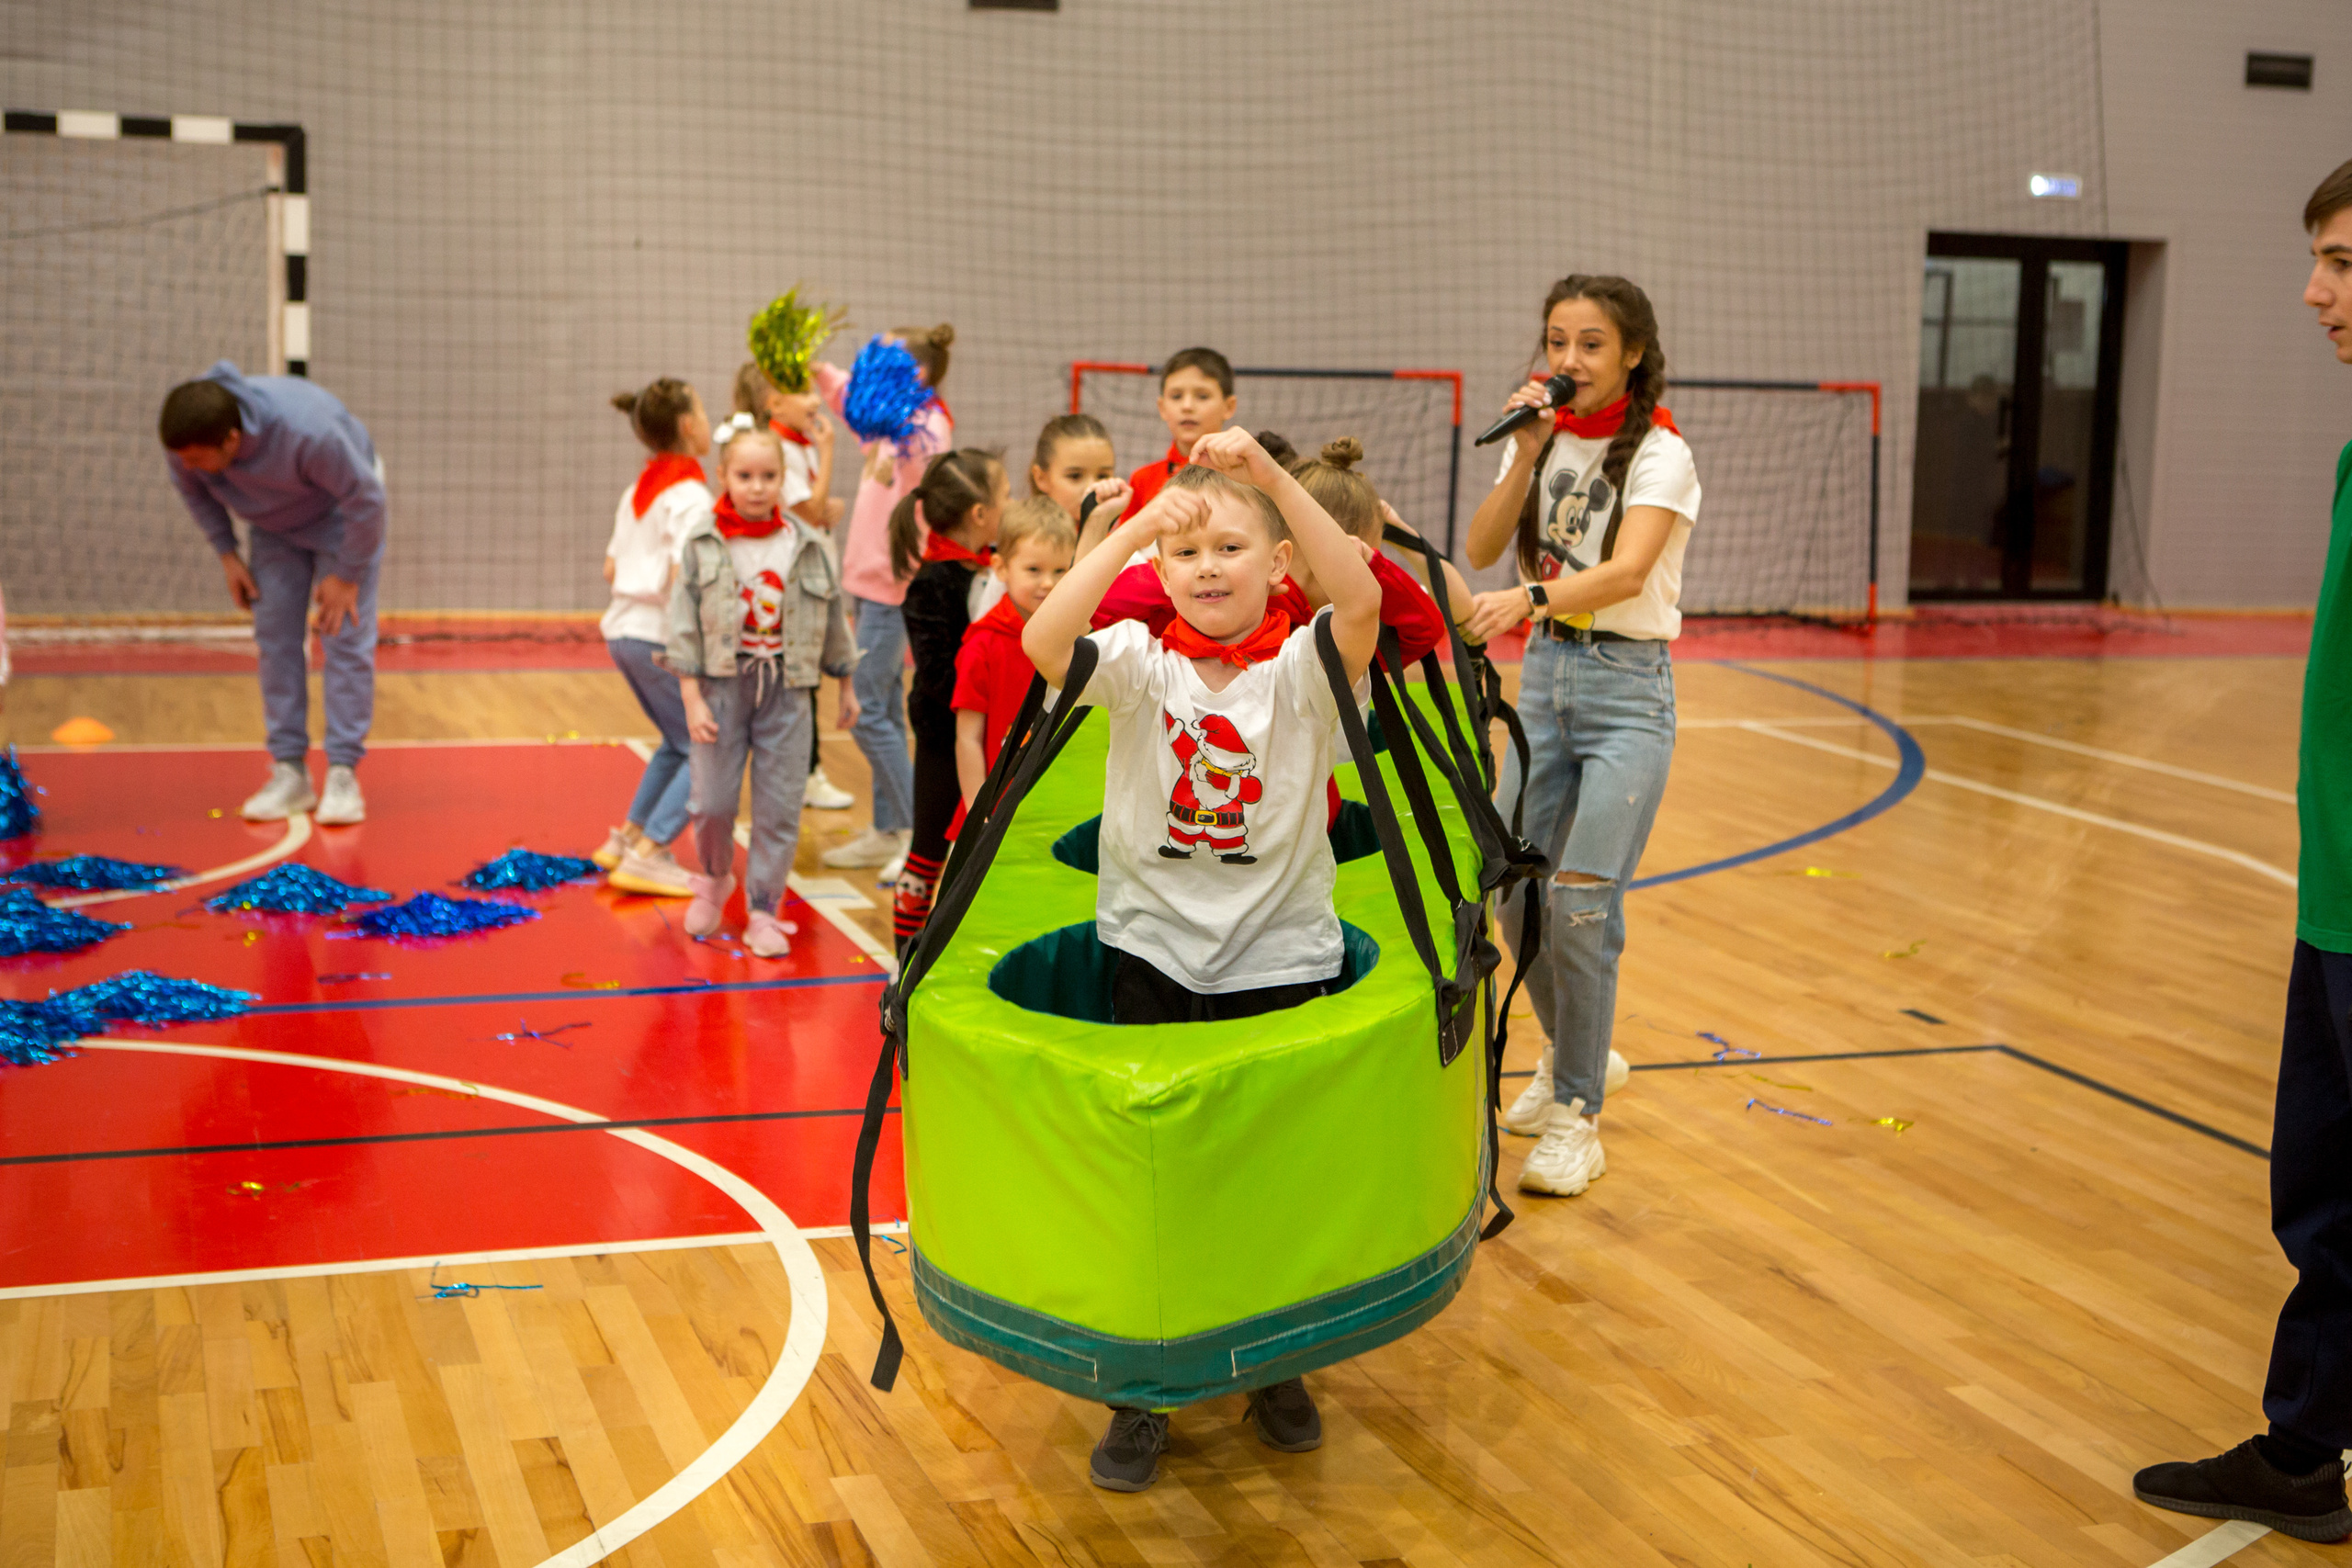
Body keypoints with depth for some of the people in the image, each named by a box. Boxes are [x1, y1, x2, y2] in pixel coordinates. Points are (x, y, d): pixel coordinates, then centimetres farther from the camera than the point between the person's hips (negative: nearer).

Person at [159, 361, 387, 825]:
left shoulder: (308, 432, -43)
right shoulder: (187, 438, -27)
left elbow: (365, 498, -30)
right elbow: (190, 487, -2)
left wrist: (347, 575, -22)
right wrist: (226, 554, -5)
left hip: (340, 518, -5)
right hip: (274, 529, 5)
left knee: (346, 639, -11)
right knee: (275, 639, -2)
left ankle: (343, 776, -9)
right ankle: (289, 773, 3)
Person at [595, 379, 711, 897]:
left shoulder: (637, 489, 13)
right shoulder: (689, 495, -14)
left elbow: (611, 569, 17)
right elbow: (682, 577, -24)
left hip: (623, 630, 9)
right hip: (661, 637, -9)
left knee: (679, 740, 25)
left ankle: (627, 838, 26)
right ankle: (647, 856, -9)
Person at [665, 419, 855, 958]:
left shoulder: (807, 545, 2)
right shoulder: (702, 545, -3)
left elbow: (832, 616, 12)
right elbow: (684, 622, -4)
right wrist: (692, 697, -9)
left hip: (786, 688, 1)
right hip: (722, 684, -1)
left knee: (779, 810, 2)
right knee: (713, 802, -2)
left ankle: (763, 912, 14)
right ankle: (714, 880, 28)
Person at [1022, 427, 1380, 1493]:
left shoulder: (1305, 668, -7)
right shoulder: (1140, 663, -3)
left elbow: (1363, 601, -29)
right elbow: (1042, 641, -23)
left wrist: (1269, 473, -35)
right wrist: (1134, 528, -30)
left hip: (1280, 957, -1)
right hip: (1154, 952, 1)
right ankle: (1143, 1394, 21)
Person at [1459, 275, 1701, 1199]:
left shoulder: (1660, 455, -11)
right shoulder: (1542, 437, 7)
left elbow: (1627, 573, -27)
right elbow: (1480, 550, -3)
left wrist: (1529, 599, -43)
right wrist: (1528, 455, -14)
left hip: (1626, 686, -6)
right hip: (1544, 673, 6)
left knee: (1582, 904, -14)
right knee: (1516, 889, 8)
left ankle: (1577, 1118, -1)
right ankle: (1569, 1057, 34)